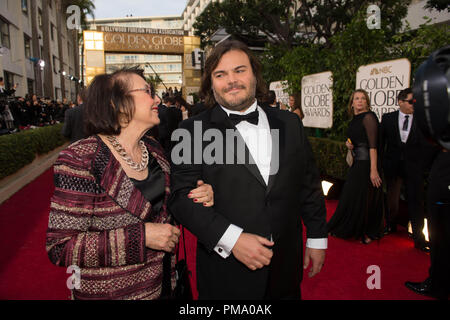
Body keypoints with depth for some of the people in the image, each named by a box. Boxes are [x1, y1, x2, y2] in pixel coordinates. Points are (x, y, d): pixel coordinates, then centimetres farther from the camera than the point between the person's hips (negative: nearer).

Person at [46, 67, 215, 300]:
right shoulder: (81, 160, -21)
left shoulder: (153, 148, -1)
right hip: (109, 291, -6)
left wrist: (199, 196, -8)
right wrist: (140, 236, -27)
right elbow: (60, 247, -21)